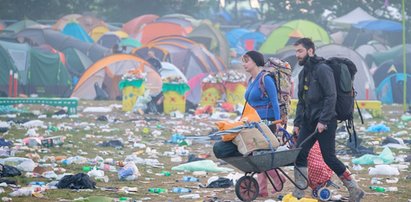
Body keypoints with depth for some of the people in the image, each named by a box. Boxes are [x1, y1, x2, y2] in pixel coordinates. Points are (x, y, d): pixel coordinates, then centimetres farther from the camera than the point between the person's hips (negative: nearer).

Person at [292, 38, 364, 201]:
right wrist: (297, 123, 13)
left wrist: (323, 121, -22)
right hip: (309, 121, 8)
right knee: (299, 154, -1)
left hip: (325, 122, -8)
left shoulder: (322, 69, -12)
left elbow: (331, 97, -18)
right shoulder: (303, 73, 15)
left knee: (329, 157, -7)